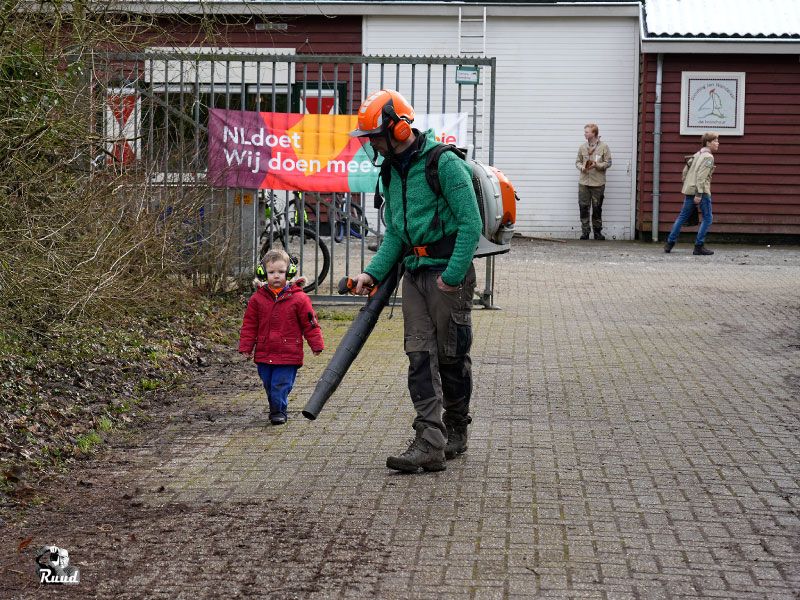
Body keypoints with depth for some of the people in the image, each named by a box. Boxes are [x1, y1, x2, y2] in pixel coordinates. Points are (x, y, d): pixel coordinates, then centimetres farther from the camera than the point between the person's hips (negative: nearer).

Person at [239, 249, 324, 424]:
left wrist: (317, 344, 0)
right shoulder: (257, 298, 3)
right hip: (264, 354, 3)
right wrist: (246, 347, 6)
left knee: (280, 385, -8)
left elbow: (310, 323, 1)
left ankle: (279, 411, 7)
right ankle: (275, 409, 29)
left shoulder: (298, 298, -4)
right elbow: (249, 324, 9)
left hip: (288, 355, -3)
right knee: (269, 386, 12)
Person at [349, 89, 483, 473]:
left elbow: (471, 224, -17)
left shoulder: (444, 164, -14)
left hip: (448, 272, -7)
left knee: (451, 356, 4)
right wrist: (374, 272, 5)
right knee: (420, 356, -3)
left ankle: (455, 434, 21)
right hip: (414, 272, 7)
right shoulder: (393, 171, 12)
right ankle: (429, 444, -7)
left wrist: (452, 276, -20)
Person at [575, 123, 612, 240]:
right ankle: (585, 232, 6)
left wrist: (597, 165, -17)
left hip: (598, 183, -3)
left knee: (597, 208, 3)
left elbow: (608, 163, -2)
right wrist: (581, 167, -7)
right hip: (584, 182, 3)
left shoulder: (603, 147, -1)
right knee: (584, 207, -1)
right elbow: (578, 161, 14)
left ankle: (597, 231, 13)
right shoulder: (582, 147, 9)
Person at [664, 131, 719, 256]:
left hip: (689, 190, 9)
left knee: (682, 217, 15)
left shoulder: (697, 155, 17)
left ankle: (670, 243, 17)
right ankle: (699, 246, -1)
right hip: (701, 191, -8)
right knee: (707, 218, 1)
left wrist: (686, 187, 26)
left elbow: (685, 171, 19)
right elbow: (701, 176, -18)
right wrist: (699, 194, -22)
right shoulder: (708, 157, -10)